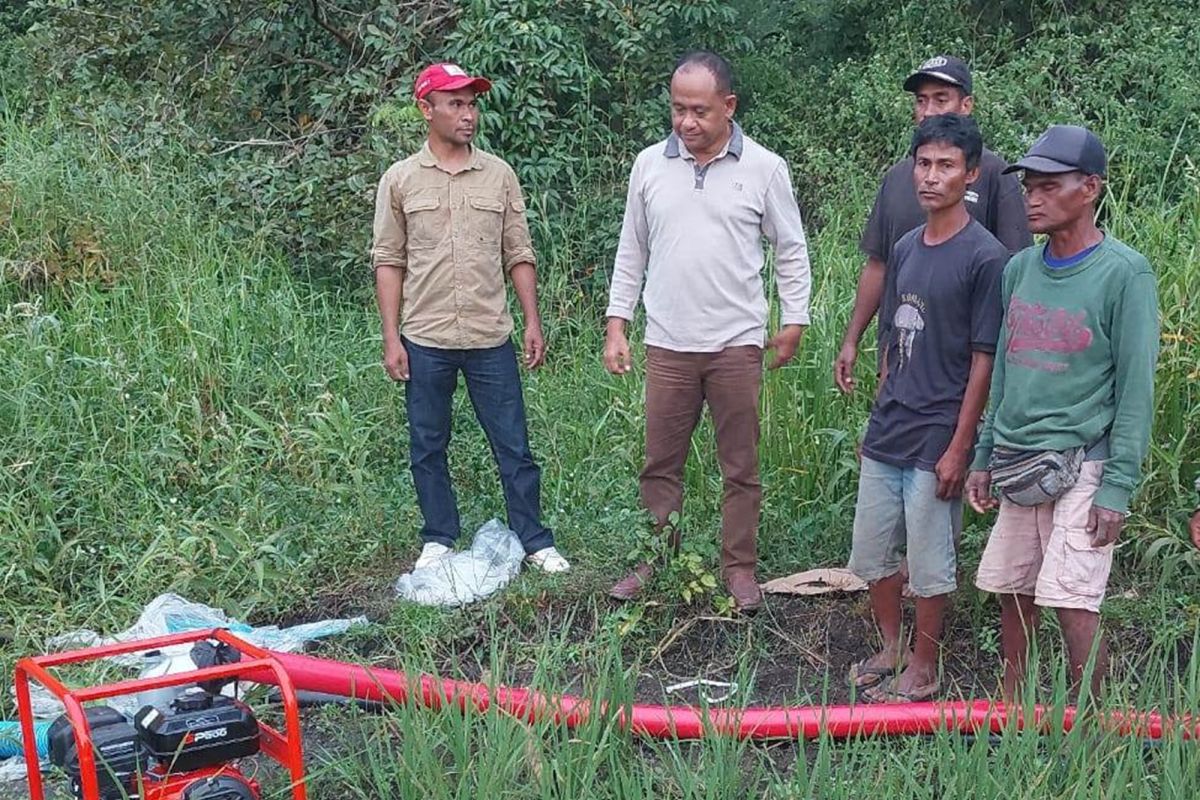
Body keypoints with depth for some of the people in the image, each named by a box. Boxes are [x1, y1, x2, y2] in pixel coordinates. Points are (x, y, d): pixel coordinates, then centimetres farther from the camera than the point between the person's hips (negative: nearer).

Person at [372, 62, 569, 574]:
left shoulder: (498, 175, 4)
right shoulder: (400, 180, 1)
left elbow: (519, 256, 7)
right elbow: (388, 263, 1)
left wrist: (533, 322, 2)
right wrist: (391, 338, -4)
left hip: (490, 338, 1)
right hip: (425, 341, 0)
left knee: (513, 445, 5)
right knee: (428, 447, 10)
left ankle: (535, 541, 16)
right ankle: (439, 540, 25)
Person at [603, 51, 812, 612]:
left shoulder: (764, 168, -3)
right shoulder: (649, 165, 3)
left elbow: (791, 251, 6)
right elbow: (631, 251, 10)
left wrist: (794, 321, 1)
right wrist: (616, 325, 6)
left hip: (737, 344, -2)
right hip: (667, 344, 2)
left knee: (741, 466, 7)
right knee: (660, 462, 9)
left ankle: (740, 568, 19)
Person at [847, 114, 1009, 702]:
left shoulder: (985, 258, -12)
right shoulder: (905, 249, 8)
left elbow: (984, 361, -12)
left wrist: (959, 448, -14)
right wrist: (877, 421, 15)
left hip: (936, 440, -7)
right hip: (885, 435, 7)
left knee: (929, 564, 6)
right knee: (872, 553, 15)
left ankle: (923, 668, 23)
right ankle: (890, 647, 35)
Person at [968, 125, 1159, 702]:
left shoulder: (1124, 275, -10)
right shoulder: (1020, 269, 10)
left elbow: (1136, 388, -11)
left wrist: (1118, 486, -14)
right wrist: (985, 458, 15)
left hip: (1081, 463, -6)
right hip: (1018, 461, 6)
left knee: (1072, 601, -8)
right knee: (1011, 592, 12)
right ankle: (1009, 705, 27)